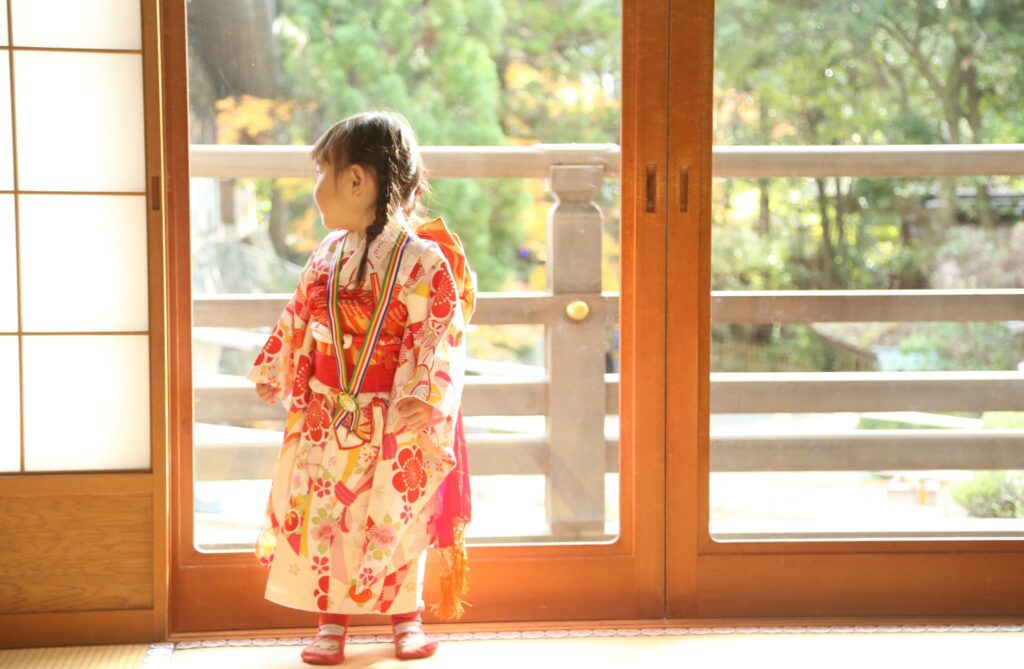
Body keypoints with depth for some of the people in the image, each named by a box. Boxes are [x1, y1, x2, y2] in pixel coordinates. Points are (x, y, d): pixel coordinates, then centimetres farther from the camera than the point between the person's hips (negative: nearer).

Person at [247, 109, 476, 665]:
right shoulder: (326, 255, 4)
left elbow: (440, 333, -18)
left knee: (397, 519, 5)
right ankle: (331, 621, 18)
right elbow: (297, 321, 16)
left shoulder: (421, 258, -15)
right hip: (323, 416, 5)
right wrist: (273, 374, 20)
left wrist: (422, 396, -26)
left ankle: (407, 617, 24)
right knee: (320, 514, 5)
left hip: (393, 421, -5)